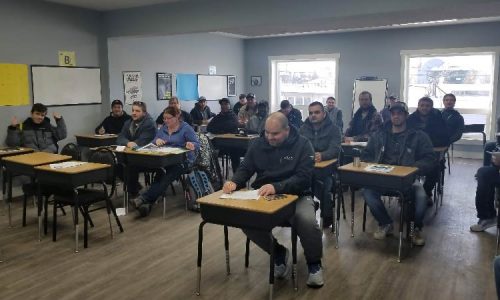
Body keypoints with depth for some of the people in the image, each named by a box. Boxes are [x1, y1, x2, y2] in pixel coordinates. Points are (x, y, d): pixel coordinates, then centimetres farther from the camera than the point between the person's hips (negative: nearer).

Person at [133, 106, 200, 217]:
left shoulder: (186, 128, -1)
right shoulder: (163, 127, 16)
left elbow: (197, 145, -6)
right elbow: (153, 141, 15)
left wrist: (191, 145, -30)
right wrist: (157, 140, -9)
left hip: (182, 160, -4)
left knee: (166, 178, -32)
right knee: (160, 175, -29)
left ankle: (143, 198, -44)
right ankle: (148, 204, -41)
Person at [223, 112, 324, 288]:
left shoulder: (303, 145, -9)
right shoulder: (258, 144, 4)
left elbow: (303, 178, -19)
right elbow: (245, 169, 5)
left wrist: (276, 187, -35)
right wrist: (235, 182, -19)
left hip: (296, 195, -3)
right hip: (264, 196, 4)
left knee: (308, 221, -33)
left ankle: (314, 263, 1)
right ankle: (279, 253, 3)